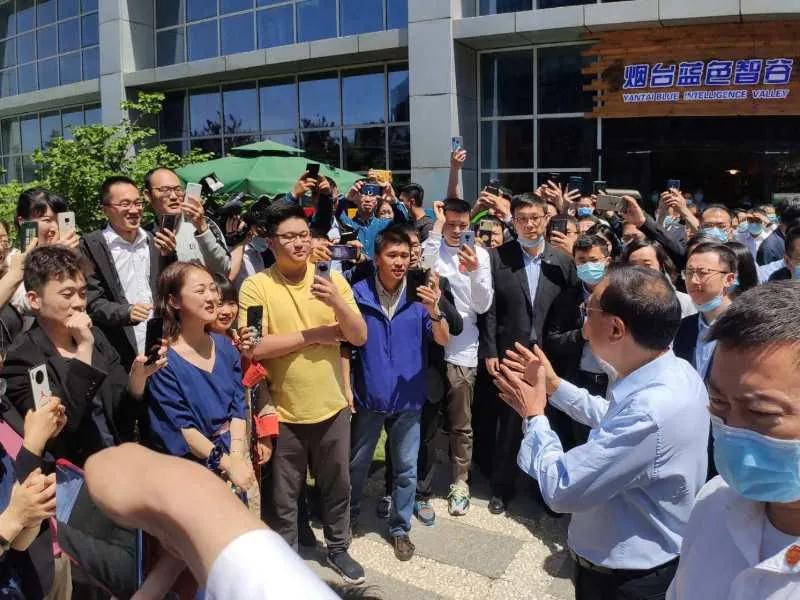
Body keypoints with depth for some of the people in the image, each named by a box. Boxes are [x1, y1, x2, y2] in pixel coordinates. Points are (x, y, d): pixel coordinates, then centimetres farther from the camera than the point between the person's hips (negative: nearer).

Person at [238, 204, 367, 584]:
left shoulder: (332, 278, -2)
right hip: (283, 410, -2)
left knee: (337, 485, 20)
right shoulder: (256, 286, -11)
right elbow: (252, 347, -21)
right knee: (283, 494, 15)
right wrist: (314, 334, -17)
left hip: (332, 405, 3)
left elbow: (360, 337, -6)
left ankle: (338, 548, 43)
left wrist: (337, 303, -25)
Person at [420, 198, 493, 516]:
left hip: (462, 349, 0)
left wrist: (475, 271, -20)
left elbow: (483, 305, -5)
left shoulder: (479, 254, 1)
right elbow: (424, 264, -24)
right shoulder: (431, 245, 0)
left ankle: (459, 482, 25)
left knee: (461, 424, 9)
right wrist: (437, 224, -19)